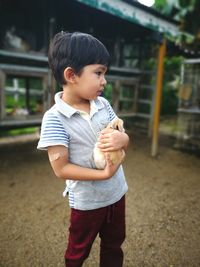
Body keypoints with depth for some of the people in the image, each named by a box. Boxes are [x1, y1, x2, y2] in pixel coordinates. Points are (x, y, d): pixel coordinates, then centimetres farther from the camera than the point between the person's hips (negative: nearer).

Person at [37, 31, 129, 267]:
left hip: (117, 192, 5)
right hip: (86, 201, -4)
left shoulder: (103, 104, -7)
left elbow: (123, 137, 2)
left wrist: (121, 139, -22)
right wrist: (103, 174, -26)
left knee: (114, 245, 28)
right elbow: (61, 168, -21)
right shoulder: (54, 118, -23)